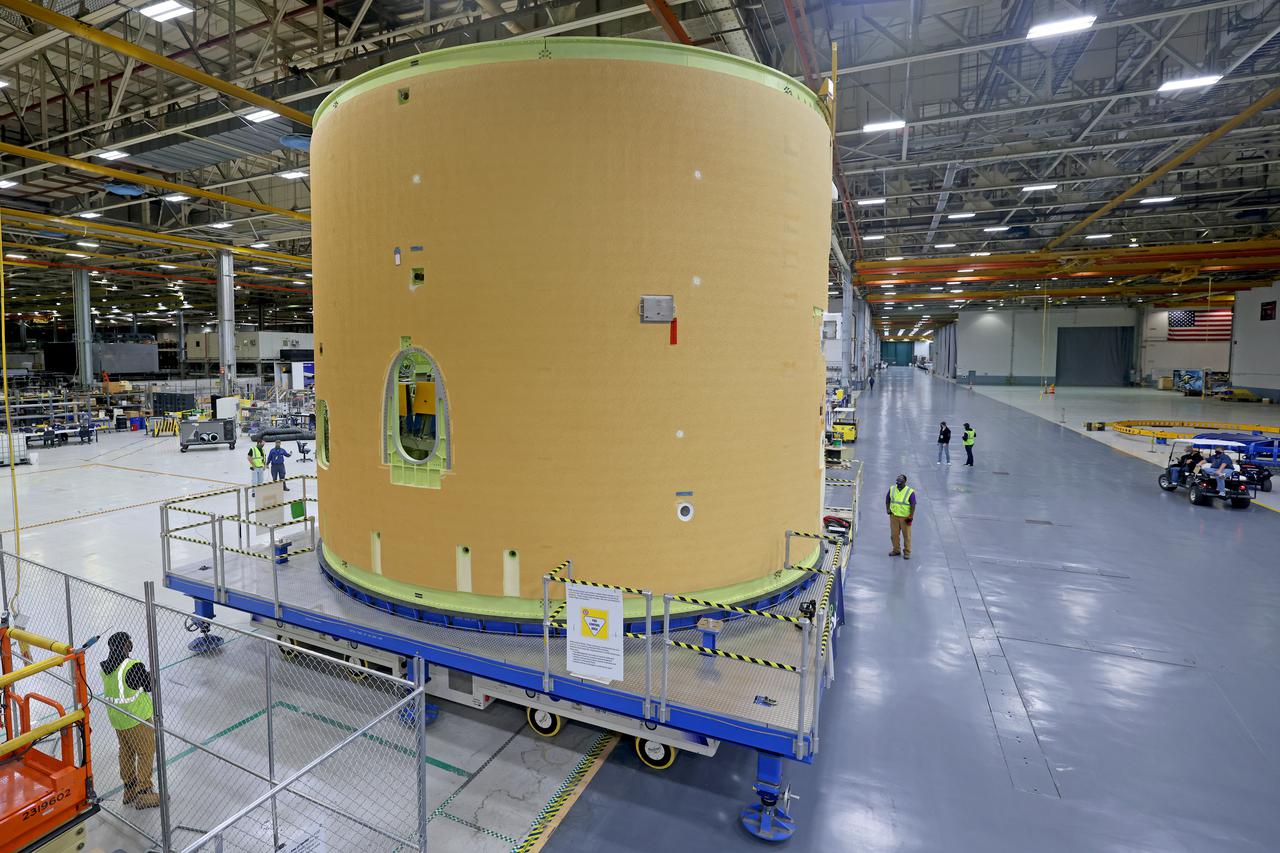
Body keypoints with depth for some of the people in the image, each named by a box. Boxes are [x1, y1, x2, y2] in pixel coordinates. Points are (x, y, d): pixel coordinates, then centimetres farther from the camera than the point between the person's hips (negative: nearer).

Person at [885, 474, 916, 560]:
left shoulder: (910, 492, -9)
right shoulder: (892, 489, 3)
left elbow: (913, 505, -8)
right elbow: (887, 499, 16)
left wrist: (911, 516, -12)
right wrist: (887, 509, 4)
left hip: (905, 517, -4)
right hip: (894, 516, 4)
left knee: (906, 535, 4)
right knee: (894, 534, 9)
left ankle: (907, 552, 15)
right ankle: (896, 550, 24)